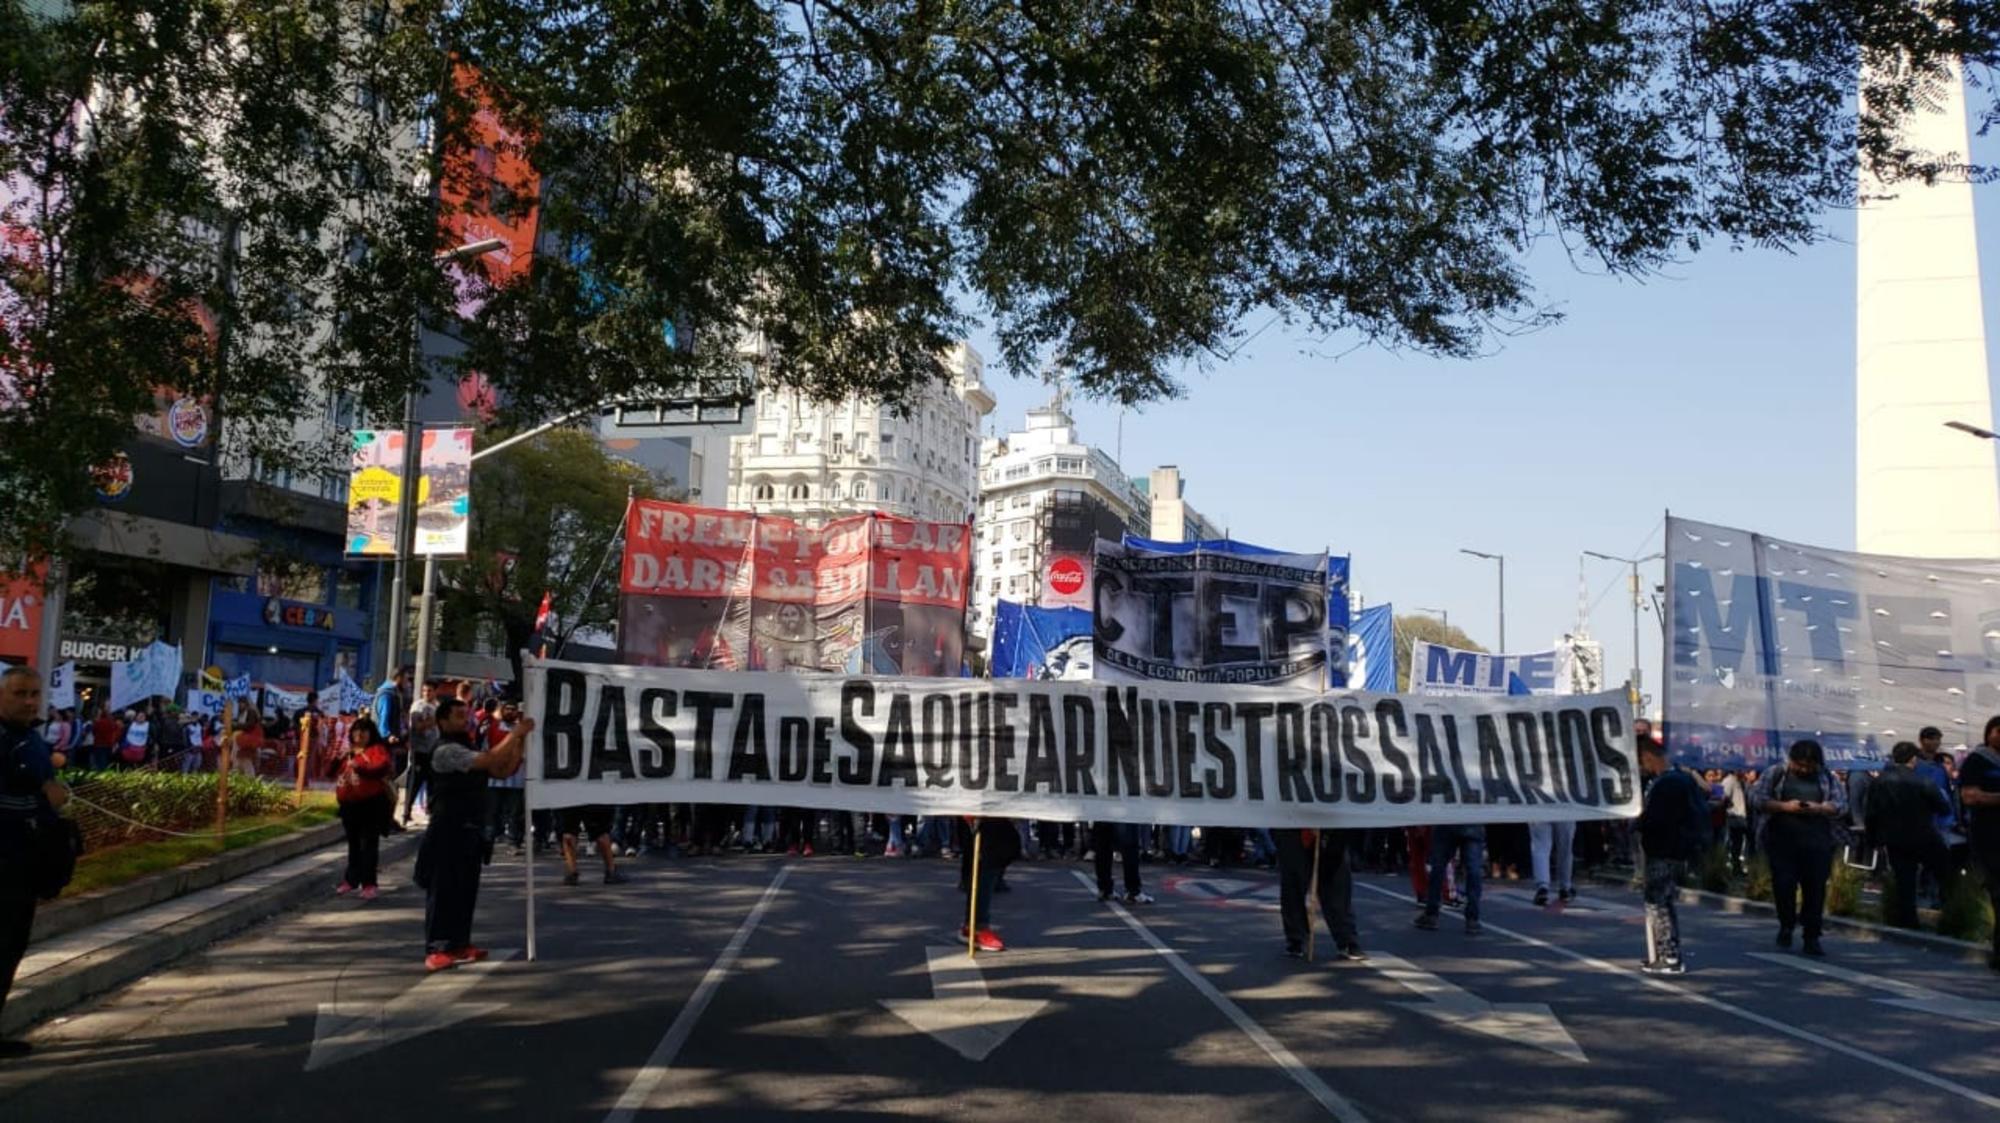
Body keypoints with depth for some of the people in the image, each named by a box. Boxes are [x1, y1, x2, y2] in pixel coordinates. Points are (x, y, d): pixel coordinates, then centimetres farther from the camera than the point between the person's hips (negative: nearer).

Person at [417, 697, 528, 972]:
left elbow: (505, 770, 13)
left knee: (465, 887, 12)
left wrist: (520, 740, 3)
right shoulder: (446, 750, -12)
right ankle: (436, 950, -5)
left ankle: (459, 943, 20)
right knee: (443, 888, -7)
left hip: (468, 829, 9)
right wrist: (515, 733, -18)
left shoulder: (468, 749, 18)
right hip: (448, 829, -9)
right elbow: (491, 760, -23)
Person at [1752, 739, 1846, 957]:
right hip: (1782, 841, -1)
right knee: (1783, 884, -5)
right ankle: (1786, 925, 19)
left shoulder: (1828, 778, 10)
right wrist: (1784, 806, -16)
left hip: (1817, 843, 1)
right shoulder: (1774, 773, 5)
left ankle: (1812, 938, 9)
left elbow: (1842, 806, 6)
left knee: (1815, 889, 1)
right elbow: (1757, 800, -1)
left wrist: (1818, 809, -13)